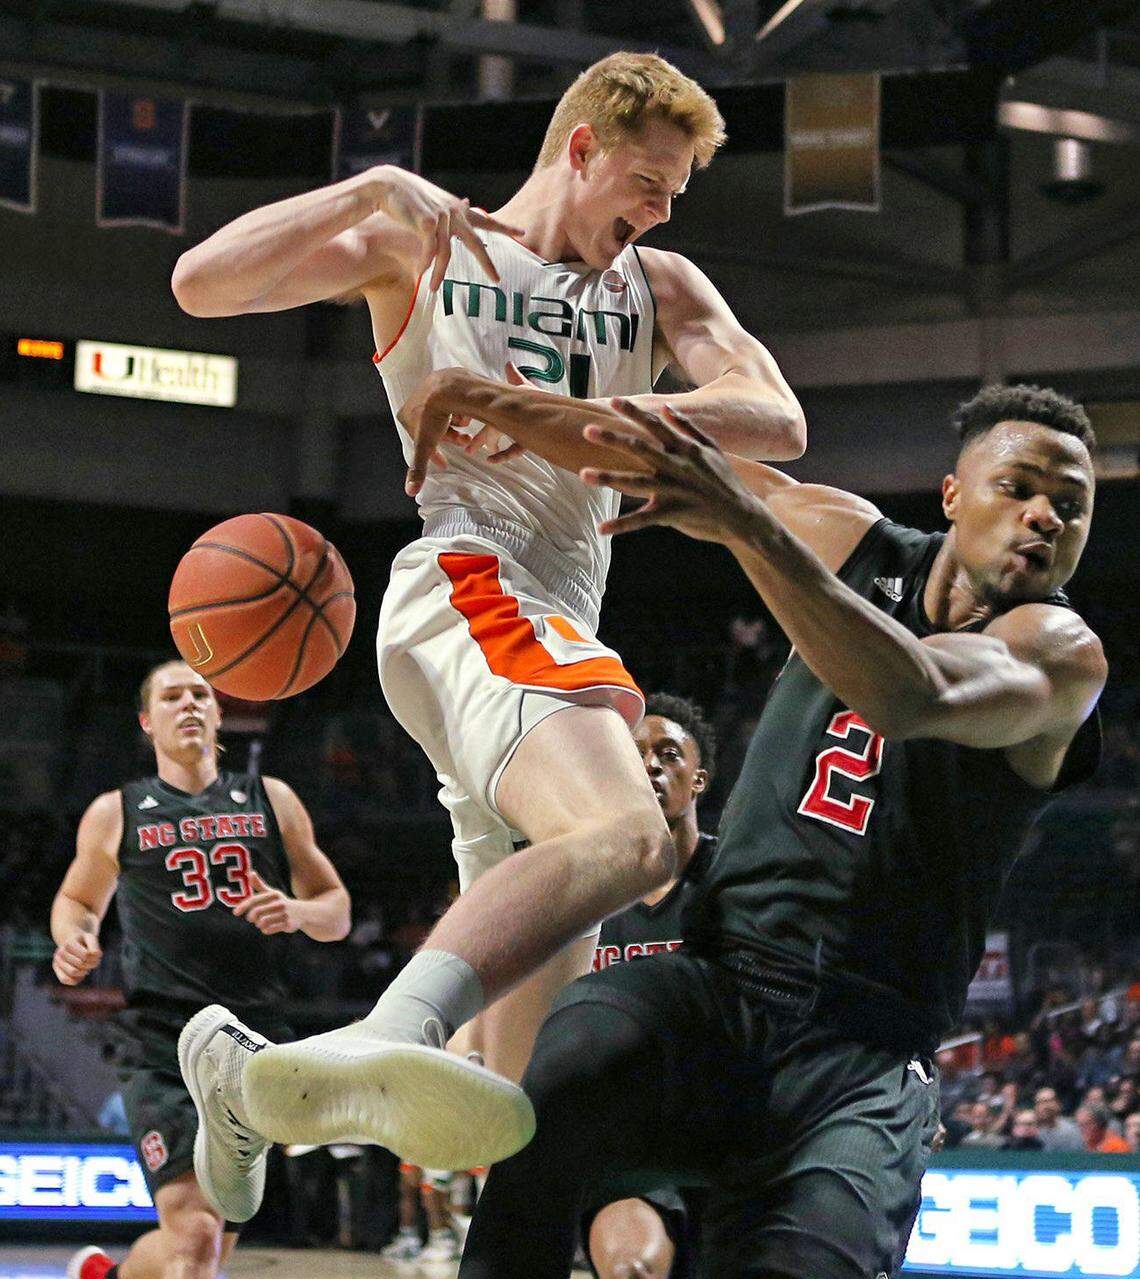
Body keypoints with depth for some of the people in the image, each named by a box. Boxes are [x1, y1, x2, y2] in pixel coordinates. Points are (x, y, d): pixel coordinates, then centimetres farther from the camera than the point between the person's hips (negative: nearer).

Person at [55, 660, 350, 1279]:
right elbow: (77, 899, 23)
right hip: (164, 1048, -3)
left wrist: (298, 912, -8)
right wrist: (74, 939, -1)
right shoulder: (116, 814, 9)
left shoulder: (270, 802, 13)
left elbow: (337, 910, 16)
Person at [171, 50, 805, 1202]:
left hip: (562, 626, 7)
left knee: (525, 1073, 6)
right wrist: (377, 192, -9)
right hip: (469, 584, -7)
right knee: (626, 834, -39)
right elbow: (203, 284, 3)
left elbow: (778, 424, 4)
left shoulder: (661, 287, 24)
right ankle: (383, 1043, -61)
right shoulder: (423, 249, 14)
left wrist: (571, 414, -11)